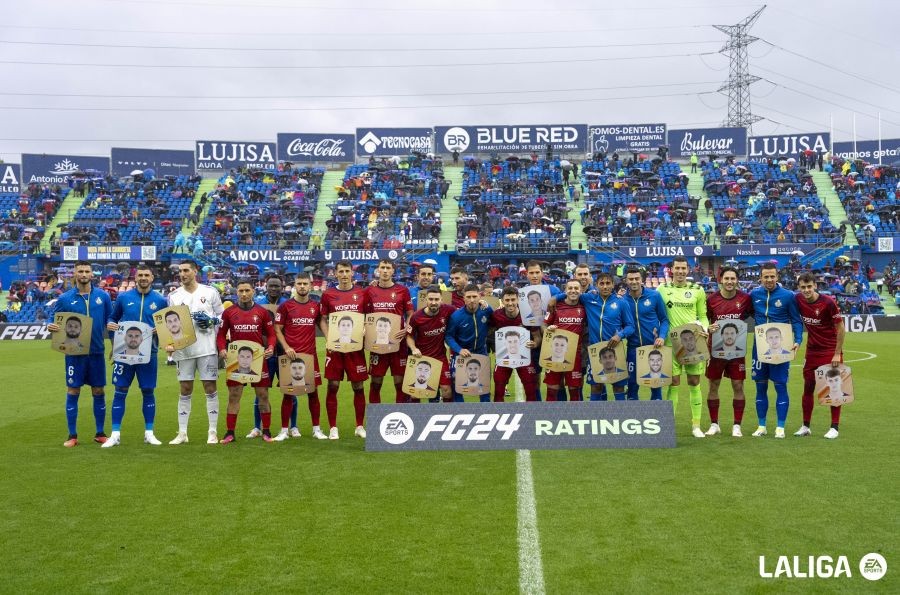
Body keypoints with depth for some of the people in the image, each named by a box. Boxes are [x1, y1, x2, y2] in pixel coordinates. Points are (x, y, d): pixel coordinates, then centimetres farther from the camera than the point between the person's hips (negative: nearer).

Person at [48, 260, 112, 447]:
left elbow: (110, 320, 9)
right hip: (74, 353, -1)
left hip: (97, 352, 1)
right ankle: (72, 435, 12)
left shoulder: (103, 296, 3)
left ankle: (100, 433, 18)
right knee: (72, 392, 2)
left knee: (98, 392, 7)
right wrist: (51, 327, -18)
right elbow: (54, 321, 4)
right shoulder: (64, 298, -1)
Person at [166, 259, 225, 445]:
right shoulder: (173, 296, 7)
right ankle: (182, 433, 14)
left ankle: (213, 432, 8)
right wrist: (169, 343, -7)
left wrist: (211, 320, -12)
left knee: (210, 388, 1)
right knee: (185, 390, 7)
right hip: (183, 349, 2)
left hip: (207, 348, -2)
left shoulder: (210, 292, 3)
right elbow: (169, 323, 7)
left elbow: (222, 316, 7)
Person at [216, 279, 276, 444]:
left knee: (263, 394, 3)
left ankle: (266, 431, 13)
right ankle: (230, 433, 9)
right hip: (235, 358, 0)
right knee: (233, 395, 2)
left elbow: (271, 333, 6)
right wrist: (222, 349, -9)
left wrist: (271, 347, -12)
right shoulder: (229, 312, 3)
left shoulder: (262, 312, 3)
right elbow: (221, 334, 8)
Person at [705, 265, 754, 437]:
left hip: (737, 349, 0)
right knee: (713, 386, 6)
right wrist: (708, 328, -12)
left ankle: (737, 426, 13)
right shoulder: (712, 299, -2)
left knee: (738, 386, 2)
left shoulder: (745, 298, -3)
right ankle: (714, 424, 19)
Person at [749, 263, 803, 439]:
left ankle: (780, 427, 7)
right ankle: (762, 426, 17)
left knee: (780, 386, -1)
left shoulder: (788, 296, -5)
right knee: (761, 387, 8)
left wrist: (797, 341, -12)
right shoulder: (754, 294, 2)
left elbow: (796, 321, -1)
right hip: (759, 347, 3)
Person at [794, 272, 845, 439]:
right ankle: (806, 427, 15)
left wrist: (837, 354, -14)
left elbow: (840, 328, -13)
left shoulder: (828, 302, -18)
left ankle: (834, 428, 9)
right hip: (811, 351, 5)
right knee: (808, 388, 7)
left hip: (831, 351, -4)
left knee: (834, 388, 1)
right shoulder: (798, 300, -6)